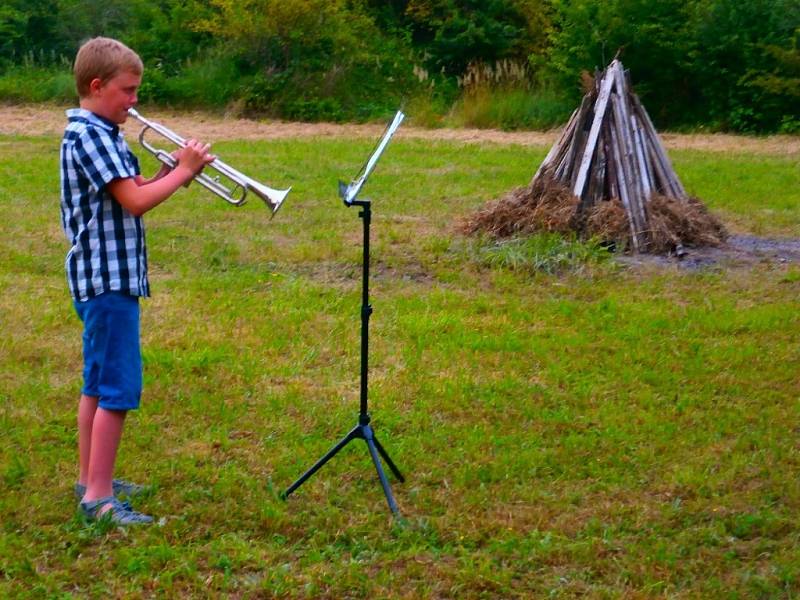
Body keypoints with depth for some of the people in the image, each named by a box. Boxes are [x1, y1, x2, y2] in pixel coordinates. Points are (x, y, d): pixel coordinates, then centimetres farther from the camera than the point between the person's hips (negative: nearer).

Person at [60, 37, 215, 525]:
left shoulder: (100, 134, 15)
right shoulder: (89, 136, -16)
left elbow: (135, 191, 16)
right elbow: (135, 201, -22)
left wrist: (176, 170, 1)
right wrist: (182, 172, -11)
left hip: (109, 276, 11)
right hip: (107, 277, -11)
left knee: (99, 383, 16)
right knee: (118, 389, -10)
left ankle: (92, 480, 26)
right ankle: (99, 497, -7)